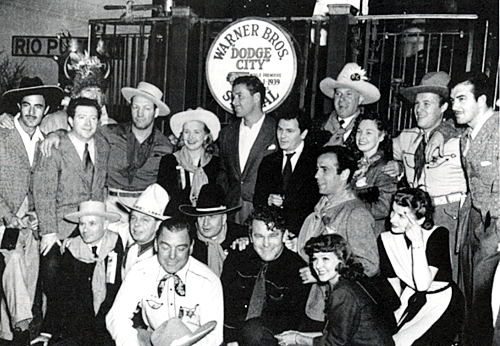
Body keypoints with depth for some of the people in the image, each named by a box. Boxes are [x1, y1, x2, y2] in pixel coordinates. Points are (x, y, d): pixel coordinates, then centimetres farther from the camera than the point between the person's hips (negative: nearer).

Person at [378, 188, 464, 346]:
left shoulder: (438, 234, -18)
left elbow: (423, 285, -27)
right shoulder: (386, 240, -7)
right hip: (411, 302, 4)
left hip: (441, 304, -4)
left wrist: (417, 243, -31)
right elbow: (393, 286, 2)